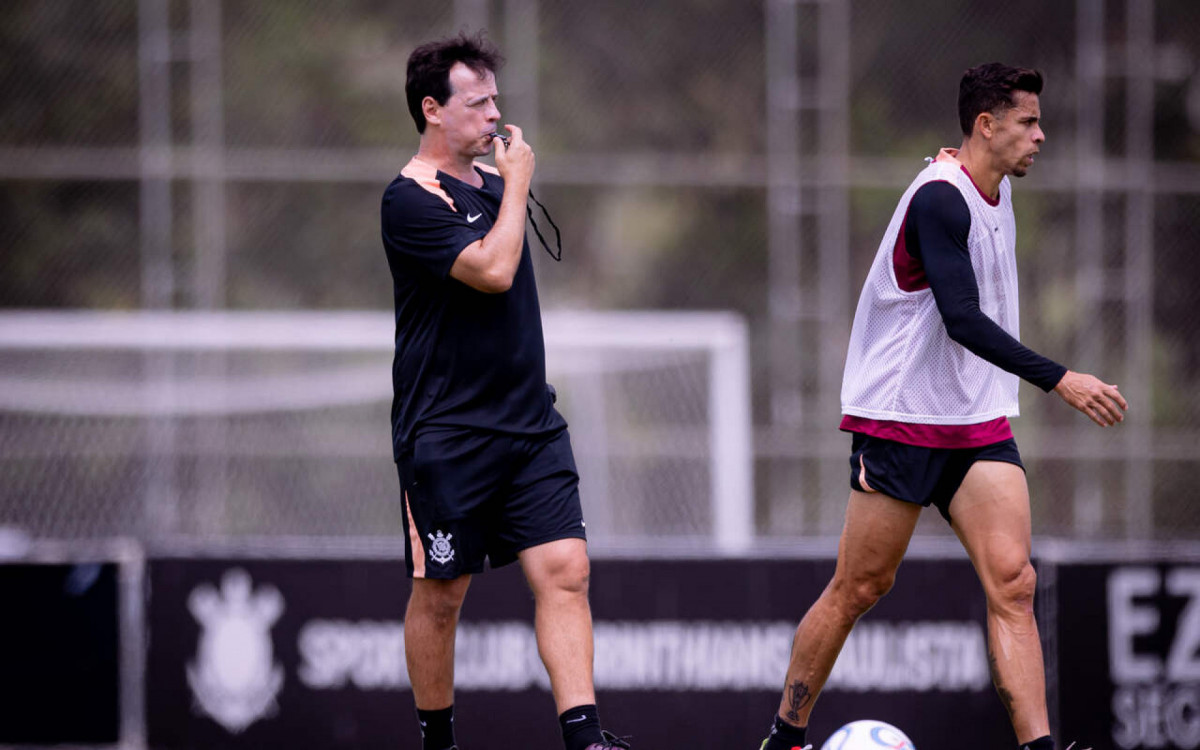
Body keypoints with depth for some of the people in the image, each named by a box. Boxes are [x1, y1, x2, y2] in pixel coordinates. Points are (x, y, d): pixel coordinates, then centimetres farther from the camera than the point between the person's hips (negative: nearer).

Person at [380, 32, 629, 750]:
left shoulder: (493, 179, 14)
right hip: (447, 436, -6)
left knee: (565, 569, -7)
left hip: (530, 421, 6)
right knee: (441, 592, 3)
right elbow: (492, 270, -23)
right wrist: (517, 184, -11)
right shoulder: (411, 200, -12)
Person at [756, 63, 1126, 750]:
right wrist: (1058, 380, -31)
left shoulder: (997, 192, 11)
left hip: (980, 424, 7)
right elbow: (962, 320, -27)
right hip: (901, 420, -7)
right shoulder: (939, 199, -17)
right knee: (860, 588, 1)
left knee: (1013, 583, -9)